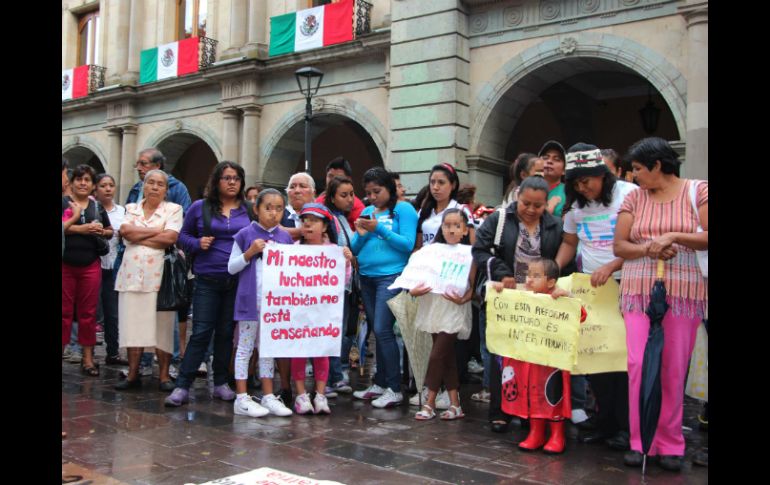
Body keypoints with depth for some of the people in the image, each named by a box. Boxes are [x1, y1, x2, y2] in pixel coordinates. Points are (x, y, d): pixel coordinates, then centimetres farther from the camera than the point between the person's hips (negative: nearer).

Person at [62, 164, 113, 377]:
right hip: (65, 265, -3)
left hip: (91, 266, 3)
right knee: (64, 311, -1)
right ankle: (62, 351, 7)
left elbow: (110, 231, 21)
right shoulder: (63, 203, 0)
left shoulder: (98, 207, 12)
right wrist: (81, 228, -21)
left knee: (88, 312, 8)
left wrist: (101, 232, 0)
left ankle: (88, 358, 15)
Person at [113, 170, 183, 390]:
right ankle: (133, 374, 11)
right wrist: (156, 231, -8)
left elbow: (170, 238, -11)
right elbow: (125, 230, -4)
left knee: (162, 325, -1)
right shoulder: (131, 208, 15)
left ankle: (164, 375, 7)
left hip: (159, 275, -3)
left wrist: (137, 236, -5)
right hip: (132, 274, 3)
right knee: (132, 324, 3)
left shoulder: (173, 209, 4)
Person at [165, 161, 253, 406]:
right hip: (207, 280, -2)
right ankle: (182, 386, 1)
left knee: (226, 333, 10)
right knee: (201, 332, -4)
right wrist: (198, 243, -8)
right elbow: (184, 235, 11)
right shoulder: (199, 208, 4)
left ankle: (221, 383, 21)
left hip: (238, 282, 2)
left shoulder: (249, 210, 7)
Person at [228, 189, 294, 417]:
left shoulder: (285, 237, 7)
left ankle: (268, 396, 19)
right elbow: (231, 268, -2)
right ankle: (241, 398, 8)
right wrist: (250, 252, -15)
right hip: (250, 300, -4)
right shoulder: (245, 234, -4)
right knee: (245, 347, 3)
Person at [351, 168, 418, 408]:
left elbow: (408, 244, -11)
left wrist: (379, 229, -15)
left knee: (382, 330, -12)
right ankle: (380, 384, 20)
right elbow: (355, 249, 15)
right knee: (377, 331, 11)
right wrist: (361, 234, -6)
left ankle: (394, 389, -3)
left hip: (391, 276, -6)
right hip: (367, 277, 6)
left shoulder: (403, 209, -2)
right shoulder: (367, 212, 15)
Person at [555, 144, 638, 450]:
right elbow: (569, 243, 18)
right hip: (590, 287, 5)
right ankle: (605, 421, 17)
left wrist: (611, 267, -24)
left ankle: (625, 425, 8)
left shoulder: (629, 194, -10)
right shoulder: (575, 204, 9)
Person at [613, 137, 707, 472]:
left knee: (674, 369, 1)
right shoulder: (634, 198, 10)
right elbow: (619, 245, 5)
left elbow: (706, 238, -6)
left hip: (684, 292, -2)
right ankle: (640, 441, 7)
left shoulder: (698, 191, 3)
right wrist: (648, 249, -13)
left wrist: (674, 237, -19)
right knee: (639, 363, -6)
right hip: (639, 291, 2)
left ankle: (670, 444, 15)